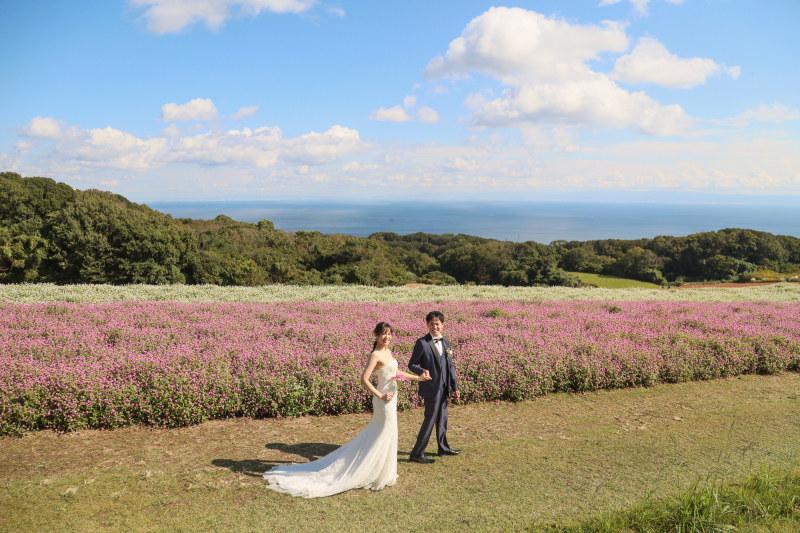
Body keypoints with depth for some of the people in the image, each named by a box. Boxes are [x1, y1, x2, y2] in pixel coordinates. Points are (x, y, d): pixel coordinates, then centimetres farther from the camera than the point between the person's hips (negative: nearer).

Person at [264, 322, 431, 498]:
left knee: (377, 435, 17)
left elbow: (395, 371, 23)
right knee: (384, 436, 0)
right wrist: (380, 396, -22)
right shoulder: (376, 355, -18)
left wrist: (417, 377, 22)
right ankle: (379, 476, 13)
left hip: (390, 399, 9)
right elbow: (364, 379, -26)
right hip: (384, 401, -9)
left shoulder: (387, 352, 9)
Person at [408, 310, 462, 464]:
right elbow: (412, 365, -9)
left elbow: (450, 366, 14)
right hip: (431, 388, -7)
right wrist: (422, 371, -29)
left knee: (442, 419, 19)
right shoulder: (422, 342, -11)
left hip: (443, 388, 7)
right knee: (430, 419, -4)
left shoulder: (445, 342, 10)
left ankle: (443, 448, 36)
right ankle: (417, 453, 5)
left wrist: (455, 387, 13)